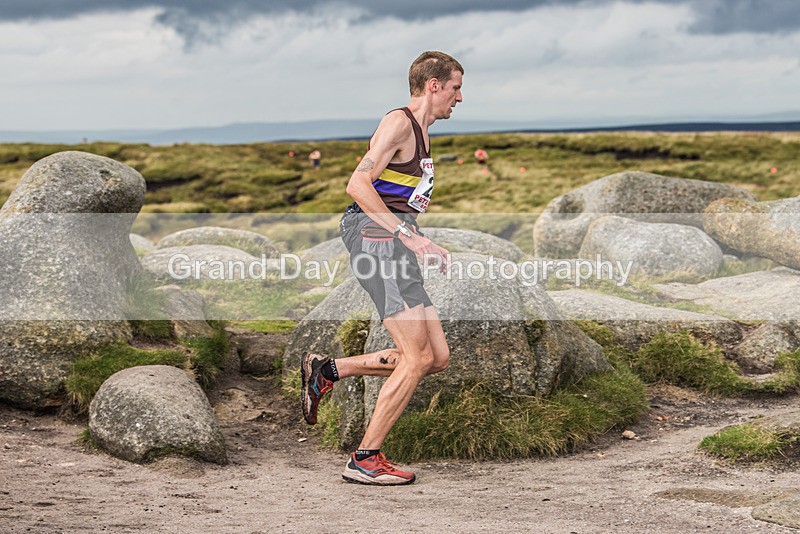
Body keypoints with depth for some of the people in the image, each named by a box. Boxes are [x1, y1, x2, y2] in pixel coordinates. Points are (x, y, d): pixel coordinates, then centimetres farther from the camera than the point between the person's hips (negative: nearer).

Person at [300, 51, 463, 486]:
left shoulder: (420, 135, 24)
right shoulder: (398, 123, -7)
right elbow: (357, 185, -18)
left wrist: (426, 247, 21)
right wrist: (406, 234, -22)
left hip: (396, 242, 10)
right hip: (378, 240, -10)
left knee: (437, 356, 5)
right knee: (417, 357, -12)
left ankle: (326, 371, 11)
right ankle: (365, 459, -5)